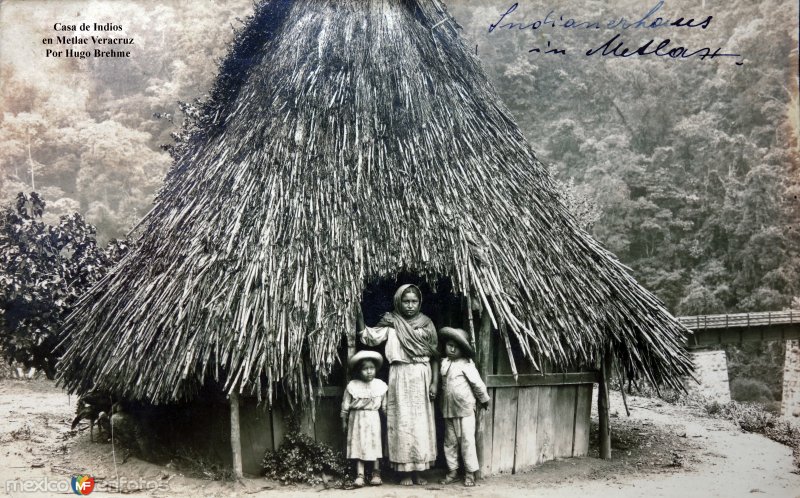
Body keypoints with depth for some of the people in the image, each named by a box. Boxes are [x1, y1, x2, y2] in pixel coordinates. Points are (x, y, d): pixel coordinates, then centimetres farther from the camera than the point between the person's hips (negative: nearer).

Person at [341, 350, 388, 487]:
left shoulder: (380, 385, -2)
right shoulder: (352, 386, -7)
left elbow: (384, 406, 6)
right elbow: (345, 405, 0)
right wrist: (344, 422, 3)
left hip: (373, 419, 1)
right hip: (357, 419, -1)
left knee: (375, 445, 3)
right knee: (358, 445, -2)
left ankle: (376, 473, 13)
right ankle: (359, 475, 1)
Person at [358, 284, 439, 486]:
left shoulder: (426, 323, 5)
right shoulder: (391, 323, 0)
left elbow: (435, 355, 5)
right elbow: (370, 338, -13)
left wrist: (435, 382, -1)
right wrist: (359, 315, -23)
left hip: (422, 378, 2)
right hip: (400, 377, -2)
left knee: (422, 422, 5)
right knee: (402, 421, 1)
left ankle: (418, 470, 15)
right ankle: (405, 471, 9)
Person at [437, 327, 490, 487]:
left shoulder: (466, 364, -10)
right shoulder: (444, 363, 6)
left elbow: (477, 383, -5)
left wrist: (484, 400, 2)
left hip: (465, 409, -6)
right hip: (448, 410, 6)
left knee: (467, 441, -1)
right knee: (450, 442, 11)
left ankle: (470, 473, 8)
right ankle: (452, 471, 22)